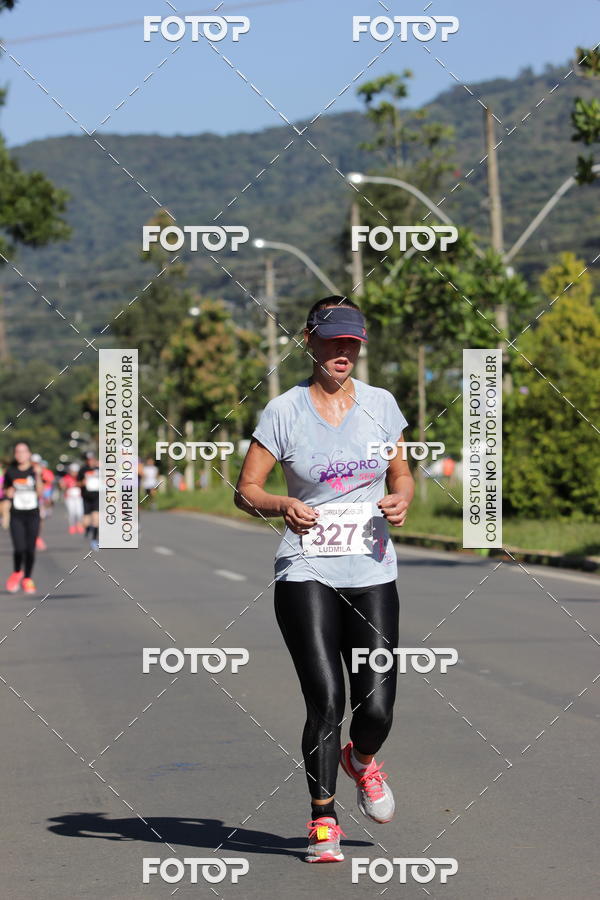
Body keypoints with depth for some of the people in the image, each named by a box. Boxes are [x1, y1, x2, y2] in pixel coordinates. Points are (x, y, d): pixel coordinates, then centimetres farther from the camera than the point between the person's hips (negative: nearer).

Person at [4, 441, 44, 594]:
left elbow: (40, 493, -12)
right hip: (16, 515, 0)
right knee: (19, 548, -11)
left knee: (30, 549, 2)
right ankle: (16, 573, 17)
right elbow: (5, 489, 16)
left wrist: (38, 475, -22)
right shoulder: (10, 472, 2)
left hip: (33, 514, 0)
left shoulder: (35, 470, -2)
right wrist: (8, 492, -6)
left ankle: (27, 579, 19)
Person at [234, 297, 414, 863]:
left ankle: (360, 760, 31)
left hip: (372, 573, 2)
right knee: (326, 701, -12)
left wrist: (401, 500, -4)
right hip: (306, 573, -2)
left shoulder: (381, 404, 7)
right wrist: (282, 506, -19)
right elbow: (245, 490, 2)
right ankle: (322, 819, 7)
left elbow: (401, 474, 19)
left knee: (376, 708, -5)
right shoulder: (284, 411, -1)